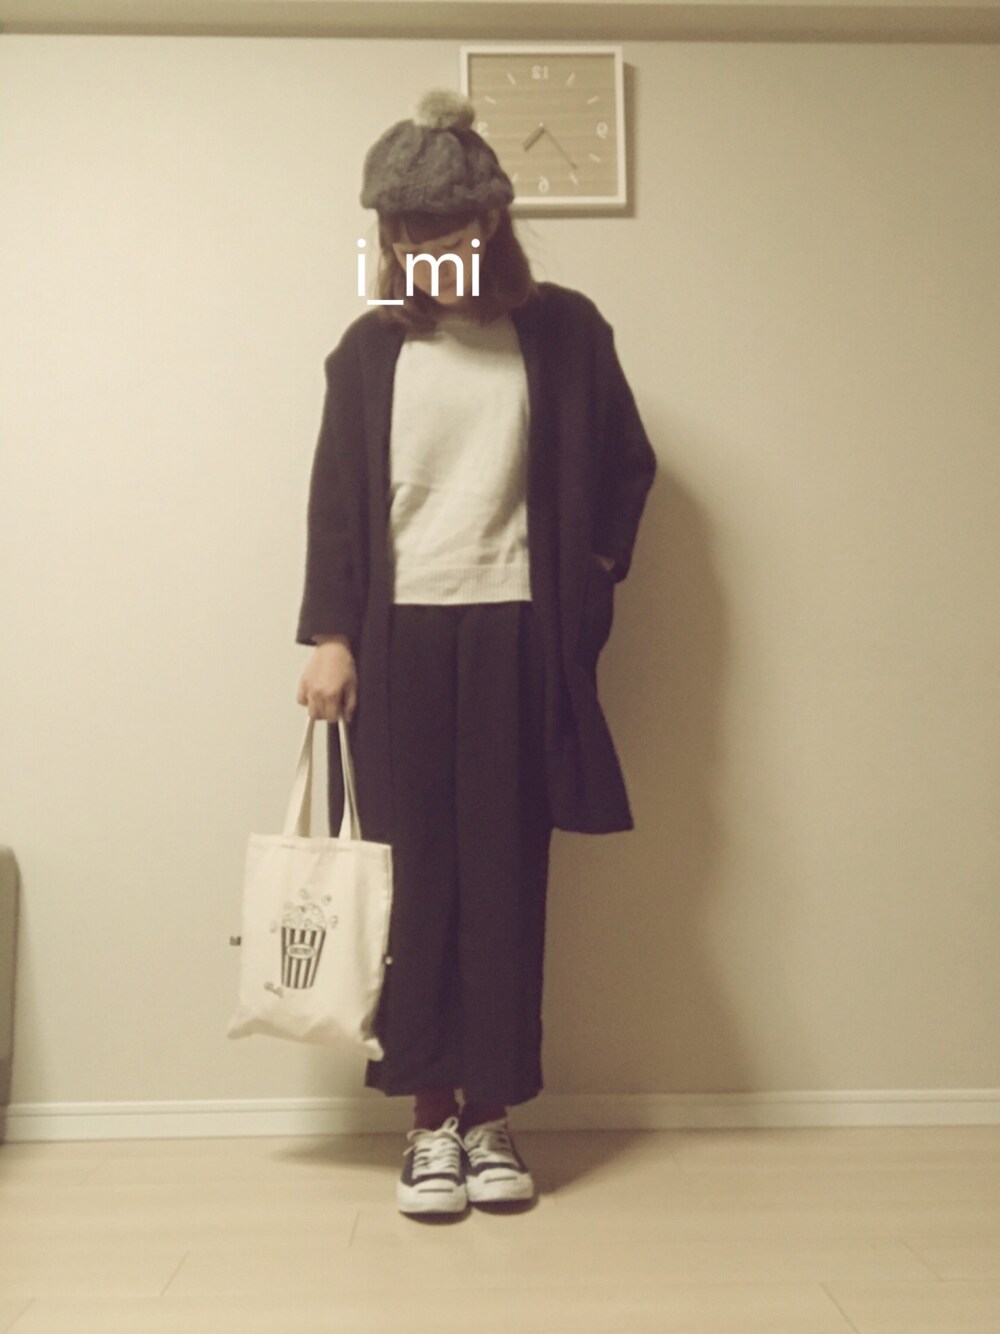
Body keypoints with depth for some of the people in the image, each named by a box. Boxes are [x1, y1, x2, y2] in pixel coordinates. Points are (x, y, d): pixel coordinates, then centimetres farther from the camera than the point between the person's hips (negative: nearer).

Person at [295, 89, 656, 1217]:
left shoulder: (562, 330, 5)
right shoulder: (372, 345, 7)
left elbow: (627, 466, 13)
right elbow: (336, 498, 6)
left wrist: (588, 576, 3)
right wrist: (328, 635, -1)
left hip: (515, 637, 0)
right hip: (399, 640, 1)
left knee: (505, 879, 2)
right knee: (415, 881, 1)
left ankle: (492, 1118, 15)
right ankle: (430, 1120, 13)